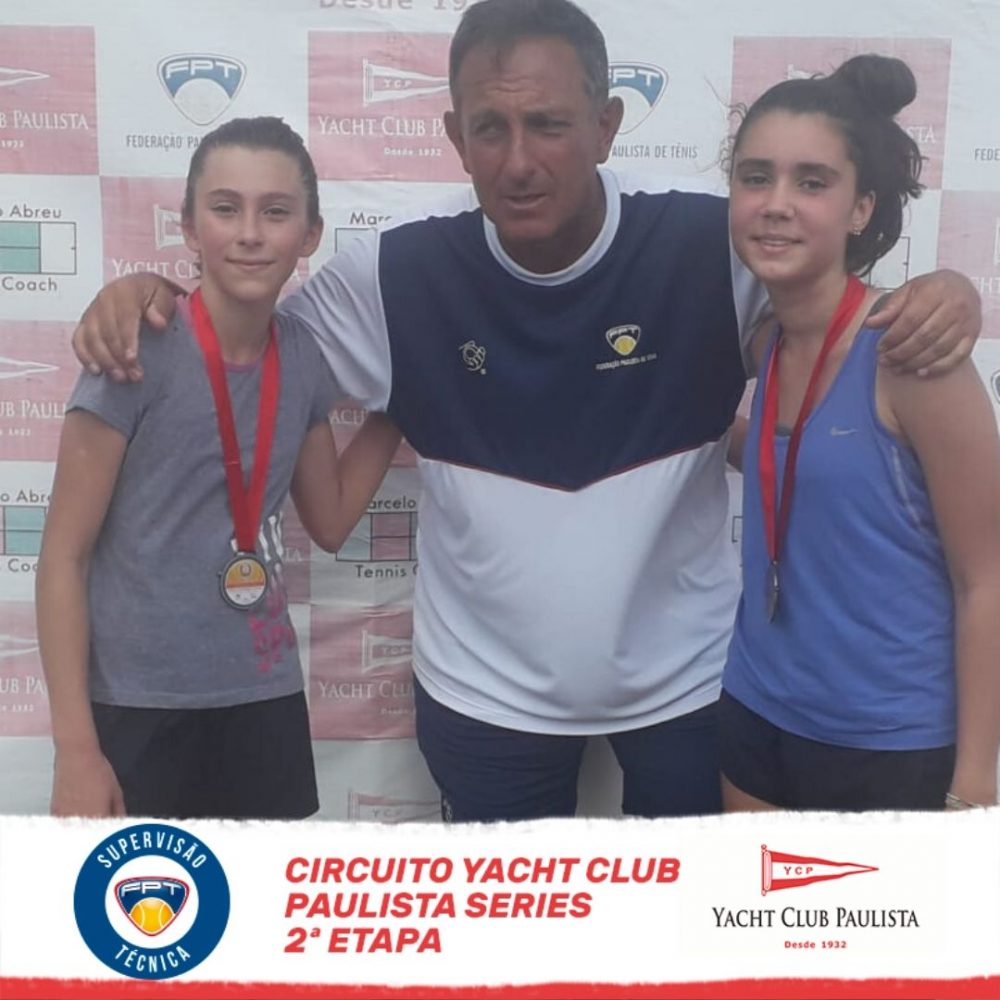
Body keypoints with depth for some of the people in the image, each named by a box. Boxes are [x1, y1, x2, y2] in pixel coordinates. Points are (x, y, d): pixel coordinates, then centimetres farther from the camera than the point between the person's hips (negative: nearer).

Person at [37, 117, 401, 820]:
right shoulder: (139, 355, -14)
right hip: (142, 705, -4)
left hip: (266, 697, 5)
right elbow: (65, 555, -11)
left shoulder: (305, 360, 1)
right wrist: (76, 748, -14)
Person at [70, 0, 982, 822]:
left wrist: (941, 294, -27)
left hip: (684, 676, 0)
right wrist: (145, 296, -18)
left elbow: (861, 309, -4)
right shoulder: (400, 276, -15)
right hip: (486, 685, 0)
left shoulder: (714, 250, -18)